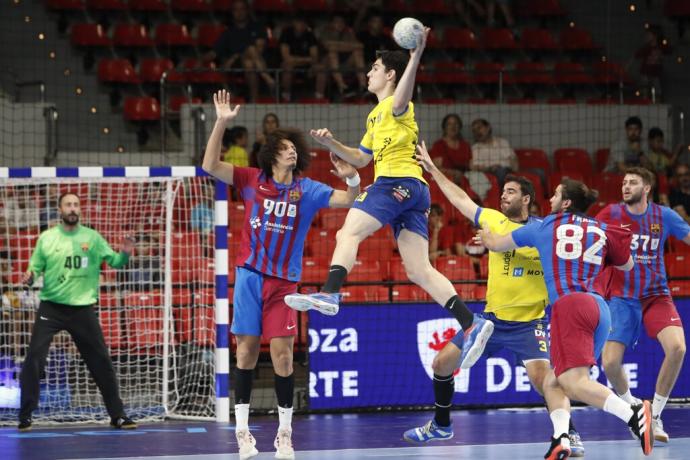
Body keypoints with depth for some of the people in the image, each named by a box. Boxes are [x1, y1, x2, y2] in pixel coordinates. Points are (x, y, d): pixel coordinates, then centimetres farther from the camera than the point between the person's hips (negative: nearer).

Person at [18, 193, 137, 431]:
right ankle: (25, 417, 0)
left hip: (83, 309, 0)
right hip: (51, 308, 0)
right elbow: (35, 268, 5)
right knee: (33, 360, -10)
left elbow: (114, 262, -1)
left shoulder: (92, 237, 1)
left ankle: (117, 415, 16)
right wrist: (29, 277, -17)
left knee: (101, 362, 5)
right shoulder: (46, 238, 1)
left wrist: (125, 253, -22)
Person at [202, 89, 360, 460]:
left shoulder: (307, 190, 3)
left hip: (284, 282, 0)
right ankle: (242, 429, 9)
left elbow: (348, 200, -6)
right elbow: (210, 166, -4)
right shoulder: (252, 181, 3)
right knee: (247, 349, 1)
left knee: (282, 353, -5)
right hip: (250, 275, 0)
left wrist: (351, 179, -28)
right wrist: (221, 123, -15)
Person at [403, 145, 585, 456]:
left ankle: (568, 436, -29)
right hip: (492, 317, 6)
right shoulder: (493, 220, 4)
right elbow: (461, 199, 15)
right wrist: (432, 169, 19)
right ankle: (440, 426, 30)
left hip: (528, 323, -6)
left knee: (542, 375, -27)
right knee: (442, 363, 10)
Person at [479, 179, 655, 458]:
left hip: (569, 304, -6)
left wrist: (486, 236, 49)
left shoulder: (543, 227, 12)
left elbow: (495, 245, 26)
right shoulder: (602, 230, 18)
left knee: (574, 382, -19)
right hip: (599, 306, 6)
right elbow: (626, 265, 33)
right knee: (553, 382, 16)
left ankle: (633, 414, -38)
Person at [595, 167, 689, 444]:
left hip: (656, 296, 0)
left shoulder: (664, 216, -2)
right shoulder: (611, 215, -5)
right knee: (610, 363, -14)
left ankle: (655, 415, -5)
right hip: (622, 298, 0)